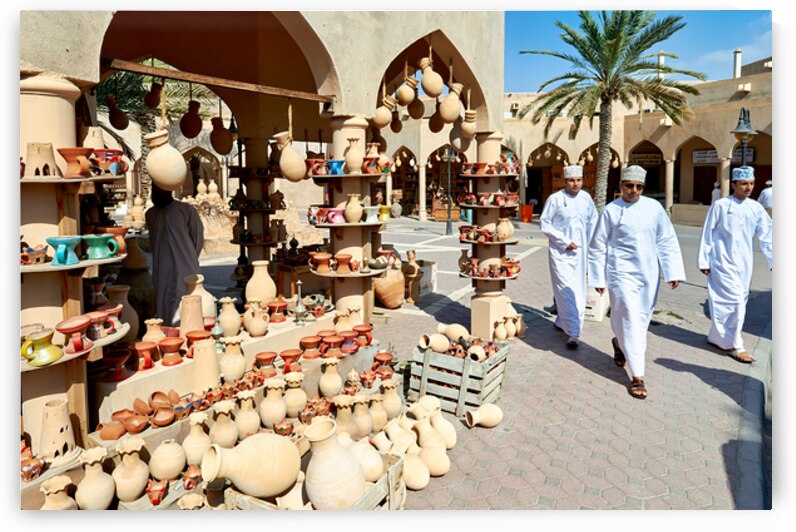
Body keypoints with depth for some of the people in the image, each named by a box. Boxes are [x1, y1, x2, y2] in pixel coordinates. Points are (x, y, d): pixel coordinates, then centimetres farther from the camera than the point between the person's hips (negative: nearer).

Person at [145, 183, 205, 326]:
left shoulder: (186, 210, -4)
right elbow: (153, 241, 20)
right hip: (162, 270, 5)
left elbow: (198, 238, 1)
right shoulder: (150, 214, 11)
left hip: (184, 268, -4)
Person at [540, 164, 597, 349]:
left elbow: (592, 221, 17)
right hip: (560, 252, -5)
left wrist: (590, 243, 8)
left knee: (577, 291, 11)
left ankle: (561, 322, 30)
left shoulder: (586, 198, 5)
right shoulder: (555, 199, -9)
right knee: (567, 291, -9)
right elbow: (545, 225, -8)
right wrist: (565, 242, -12)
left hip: (579, 251, 5)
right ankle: (572, 332, -6)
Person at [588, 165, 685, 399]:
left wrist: (673, 272, 1)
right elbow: (598, 246, 0)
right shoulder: (611, 210, -4)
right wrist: (598, 278, 0)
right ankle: (637, 376, 0)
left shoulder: (654, 208, 3)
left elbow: (667, 241, 7)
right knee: (630, 320, -7)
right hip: (622, 272, -4)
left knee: (642, 318, 15)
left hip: (649, 274, 4)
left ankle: (619, 343, 46)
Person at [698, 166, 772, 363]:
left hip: (744, 263, 6)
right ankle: (734, 345, 3)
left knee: (739, 301, 12)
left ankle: (717, 337, 27)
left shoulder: (756, 208, 5)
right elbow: (707, 235, -4)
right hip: (723, 262, -5)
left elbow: (766, 236, 8)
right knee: (735, 300, -9)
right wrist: (704, 261, -4)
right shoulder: (721, 206, -7)